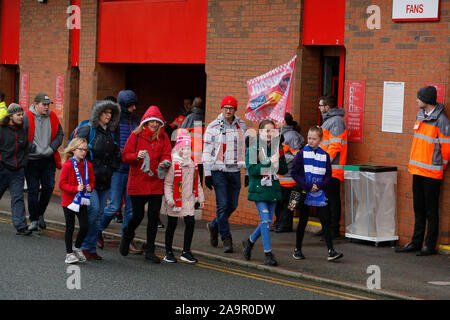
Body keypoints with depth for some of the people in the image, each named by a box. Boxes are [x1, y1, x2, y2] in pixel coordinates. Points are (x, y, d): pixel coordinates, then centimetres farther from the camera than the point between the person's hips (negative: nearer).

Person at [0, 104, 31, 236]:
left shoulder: (23, 131, 11)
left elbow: (26, 150, 19)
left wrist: (23, 164, 9)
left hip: (17, 171, 4)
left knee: (18, 198, -2)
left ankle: (21, 227, -6)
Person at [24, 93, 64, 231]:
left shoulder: (53, 117, 6)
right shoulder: (27, 117, -8)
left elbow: (59, 134, 12)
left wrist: (52, 147, -4)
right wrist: (32, 148, -15)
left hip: (48, 159, 3)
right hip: (32, 161, -3)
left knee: (49, 187, -1)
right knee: (33, 190, 0)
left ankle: (40, 213, 21)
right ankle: (34, 220, 9)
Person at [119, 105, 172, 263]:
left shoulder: (163, 137, 8)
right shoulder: (136, 135, 0)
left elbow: (167, 154, 6)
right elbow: (125, 156, -1)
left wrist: (165, 162, -17)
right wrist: (137, 156, -20)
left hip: (156, 183, 3)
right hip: (138, 182, -3)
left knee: (154, 216, 1)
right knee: (138, 215, -1)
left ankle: (150, 250, 9)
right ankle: (127, 236, 31)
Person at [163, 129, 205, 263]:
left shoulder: (193, 165, 9)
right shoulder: (173, 164, -10)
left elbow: (197, 183, 18)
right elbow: (167, 183, -11)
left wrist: (200, 198, 16)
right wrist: (169, 198, -19)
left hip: (188, 199, 5)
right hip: (175, 200, -5)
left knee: (190, 223, -2)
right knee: (172, 225, 4)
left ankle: (186, 252, 7)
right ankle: (168, 252, 15)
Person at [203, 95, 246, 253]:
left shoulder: (241, 125, 8)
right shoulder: (213, 127, -3)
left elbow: (246, 148, 17)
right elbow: (207, 151, -3)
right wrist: (207, 174, -7)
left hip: (235, 171, 4)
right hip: (219, 171, -4)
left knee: (232, 205, 7)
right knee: (222, 205, -7)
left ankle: (214, 225, 32)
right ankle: (226, 239, -1)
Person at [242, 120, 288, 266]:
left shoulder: (277, 148, 7)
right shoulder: (253, 148, -5)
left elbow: (284, 170, 7)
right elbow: (251, 170, -13)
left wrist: (279, 158, -11)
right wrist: (268, 163, -20)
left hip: (273, 189, 5)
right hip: (259, 189, -5)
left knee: (268, 221, 8)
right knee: (265, 220, -11)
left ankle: (250, 242, 33)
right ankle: (268, 254, -4)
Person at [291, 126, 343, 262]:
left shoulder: (325, 155, 5)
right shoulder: (301, 154, -1)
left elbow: (328, 175, 7)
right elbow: (294, 173, -3)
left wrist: (319, 186, -11)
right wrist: (307, 186, -12)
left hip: (320, 194, 1)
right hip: (305, 194, -1)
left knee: (326, 222, -3)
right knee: (303, 221, 7)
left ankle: (331, 251, -5)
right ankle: (297, 249, 19)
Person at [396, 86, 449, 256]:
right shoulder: (420, 116, 10)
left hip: (431, 172, -8)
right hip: (418, 171, 8)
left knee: (431, 211, 0)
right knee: (419, 209, 14)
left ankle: (430, 245, 6)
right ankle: (416, 243, 20)